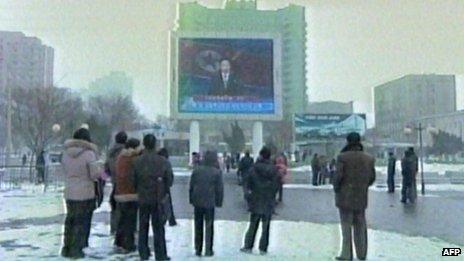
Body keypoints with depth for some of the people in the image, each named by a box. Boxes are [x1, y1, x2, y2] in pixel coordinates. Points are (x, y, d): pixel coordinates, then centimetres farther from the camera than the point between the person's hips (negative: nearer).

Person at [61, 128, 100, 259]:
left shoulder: (66, 153, 0)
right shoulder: (89, 153, -16)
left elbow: (64, 170, 8)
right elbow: (95, 174, -15)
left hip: (69, 193, 5)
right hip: (85, 193, -5)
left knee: (70, 220, 17)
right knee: (81, 222, 6)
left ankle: (67, 248, 25)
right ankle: (76, 249, 9)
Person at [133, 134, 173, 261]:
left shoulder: (137, 161, -8)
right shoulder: (163, 161, -12)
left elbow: (133, 181, -3)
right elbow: (169, 180, -5)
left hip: (143, 199, 1)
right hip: (158, 199, -1)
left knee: (143, 227, 15)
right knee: (158, 228, 7)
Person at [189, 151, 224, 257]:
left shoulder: (196, 170, 2)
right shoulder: (217, 172, -7)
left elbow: (191, 186, 5)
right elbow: (220, 189, -5)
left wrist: (191, 199, 13)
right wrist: (219, 202, 4)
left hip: (197, 202, 3)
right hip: (210, 202, -3)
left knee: (198, 226, 12)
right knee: (209, 226, 6)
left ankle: (198, 249, 18)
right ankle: (208, 250, 8)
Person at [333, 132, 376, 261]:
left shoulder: (343, 157, -13)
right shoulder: (369, 159, 0)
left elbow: (339, 176, -15)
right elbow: (372, 178, 5)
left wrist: (336, 188, 2)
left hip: (345, 197, -4)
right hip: (361, 197, 4)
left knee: (346, 225, 4)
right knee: (360, 226, 14)